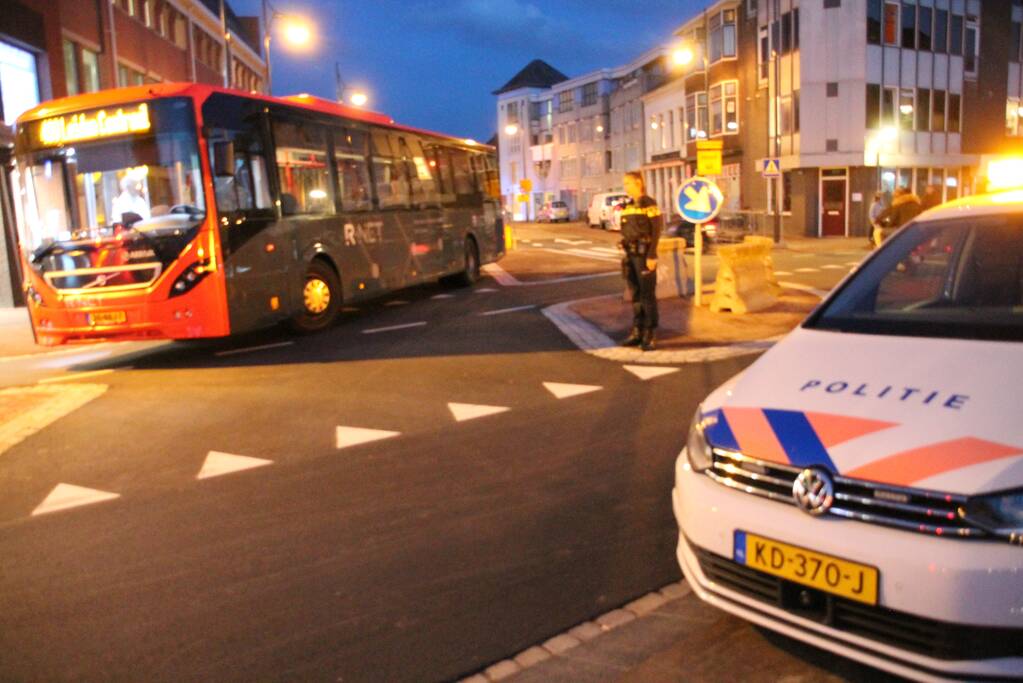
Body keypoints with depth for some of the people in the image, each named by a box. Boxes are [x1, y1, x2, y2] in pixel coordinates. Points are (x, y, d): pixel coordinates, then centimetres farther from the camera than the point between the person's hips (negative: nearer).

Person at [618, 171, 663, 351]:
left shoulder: (650, 204, -10)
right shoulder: (628, 206, 13)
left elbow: (657, 231, -13)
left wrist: (652, 256, -19)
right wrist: (626, 255, 14)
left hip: (645, 254, -7)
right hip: (631, 254, 7)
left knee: (647, 294, -5)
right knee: (635, 294, 9)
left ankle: (649, 336, 1)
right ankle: (637, 332, 16)